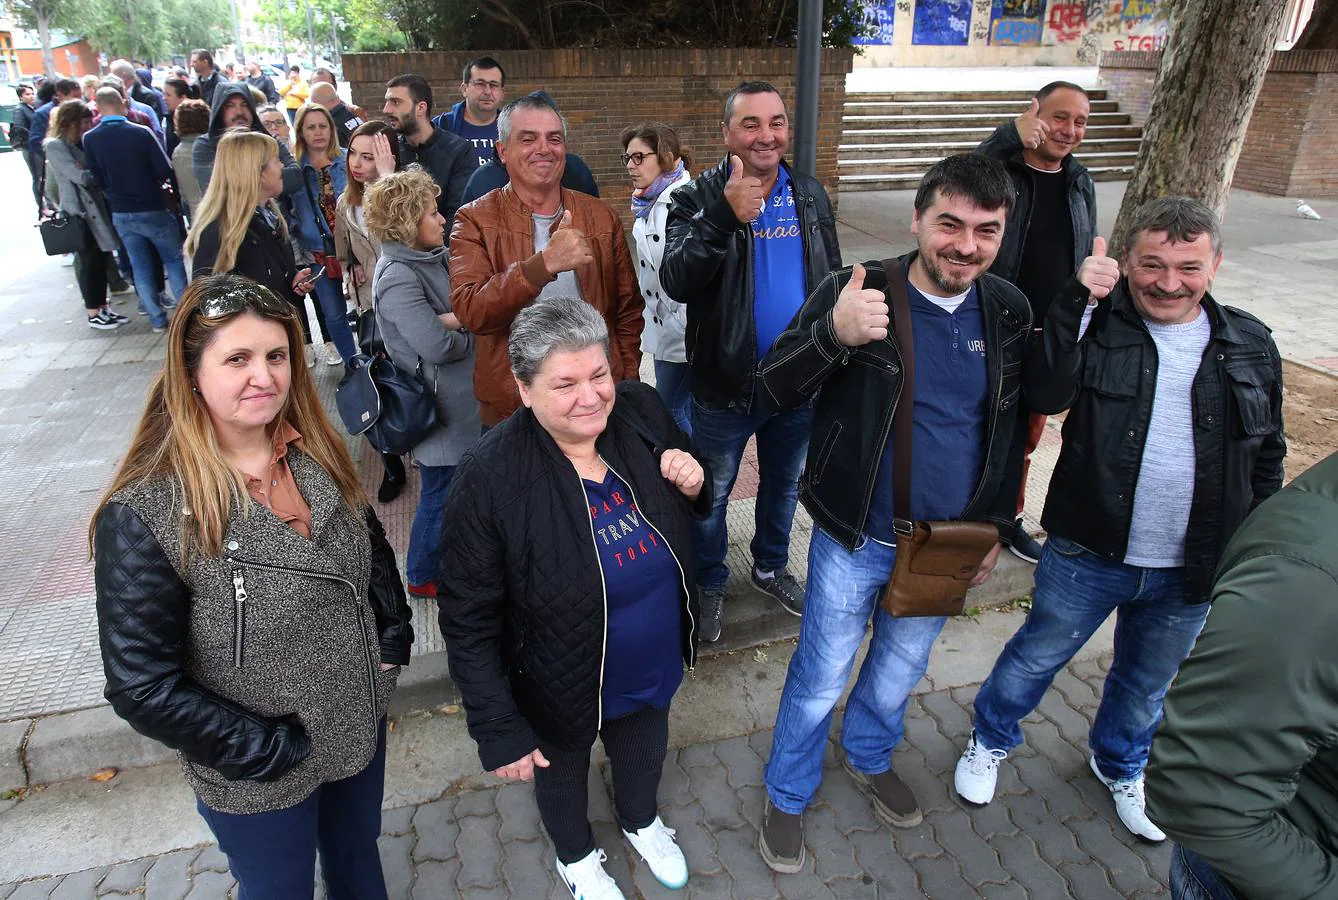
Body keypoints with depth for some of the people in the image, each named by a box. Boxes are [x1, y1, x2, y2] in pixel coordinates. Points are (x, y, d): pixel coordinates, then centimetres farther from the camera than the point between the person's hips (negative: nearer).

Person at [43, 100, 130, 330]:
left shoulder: (83, 142, 13)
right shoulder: (56, 146, -10)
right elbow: (81, 177, -18)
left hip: (99, 207, 7)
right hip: (80, 212, -7)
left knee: (101, 260, 10)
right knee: (89, 262, -1)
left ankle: (103, 308, 19)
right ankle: (94, 314, 8)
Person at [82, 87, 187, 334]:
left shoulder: (89, 139, -4)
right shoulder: (141, 132, -15)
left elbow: (98, 179, 1)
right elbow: (165, 170, -13)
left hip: (120, 213, 3)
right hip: (152, 209, -3)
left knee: (140, 266, 12)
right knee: (173, 259, 10)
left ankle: (157, 319, 13)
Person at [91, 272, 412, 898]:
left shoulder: (315, 457, -9)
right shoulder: (143, 516, -25)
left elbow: (372, 550, 7)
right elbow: (143, 687, -21)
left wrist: (392, 645, -3)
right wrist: (270, 748, -18)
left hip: (361, 727, 4)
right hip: (258, 781, -4)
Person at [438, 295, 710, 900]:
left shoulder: (642, 412, -18)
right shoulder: (488, 477, -31)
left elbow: (692, 510, 2)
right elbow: (468, 620, -21)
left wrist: (695, 486, -21)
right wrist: (499, 730, -20)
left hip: (656, 668, 4)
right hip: (562, 691, -3)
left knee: (644, 753, 33)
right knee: (562, 772, 28)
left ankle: (641, 822, 68)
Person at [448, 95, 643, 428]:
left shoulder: (602, 218, 4)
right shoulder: (476, 221, -4)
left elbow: (628, 311, 9)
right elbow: (470, 311, -20)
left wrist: (627, 383, -1)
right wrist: (545, 263, -32)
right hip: (511, 408, -2)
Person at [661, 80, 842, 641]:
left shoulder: (811, 197, 3)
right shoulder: (699, 198, -11)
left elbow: (834, 280, 11)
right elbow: (676, 282, -27)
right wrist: (724, 215, -40)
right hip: (725, 384, -4)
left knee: (784, 484, 22)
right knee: (711, 495, 12)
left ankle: (771, 568, 46)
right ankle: (709, 584, 36)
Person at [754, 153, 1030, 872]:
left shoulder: (1009, 313, -3)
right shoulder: (855, 292, -17)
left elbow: (1007, 430, 9)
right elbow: (774, 390, -23)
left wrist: (997, 525, 11)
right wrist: (833, 335, -42)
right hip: (856, 541, -4)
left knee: (901, 669, 26)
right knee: (819, 680, 12)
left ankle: (868, 756, 55)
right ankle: (788, 795, 39)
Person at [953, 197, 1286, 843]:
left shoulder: (1250, 346, 0)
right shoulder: (1098, 325, -10)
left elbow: (1267, 456, 8)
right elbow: (1045, 394, -28)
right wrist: (1076, 301, -32)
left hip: (1193, 571, 3)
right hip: (1089, 553, -3)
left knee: (1147, 682, 24)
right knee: (1036, 657, 15)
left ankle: (1120, 766, 53)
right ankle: (990, 740, 44)